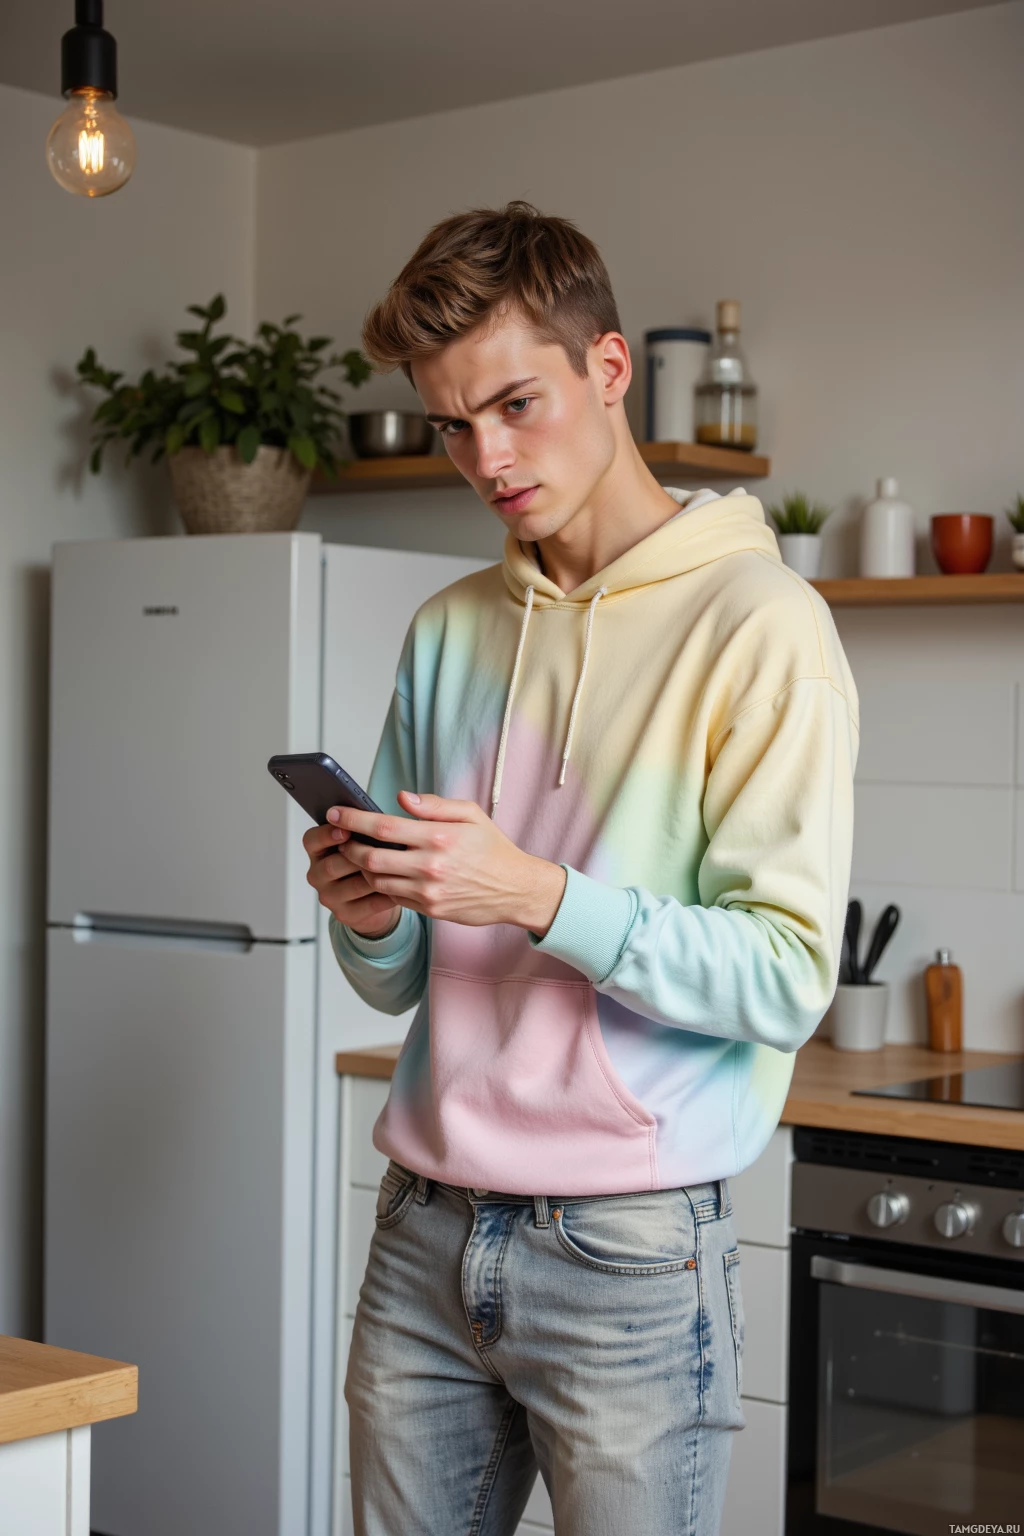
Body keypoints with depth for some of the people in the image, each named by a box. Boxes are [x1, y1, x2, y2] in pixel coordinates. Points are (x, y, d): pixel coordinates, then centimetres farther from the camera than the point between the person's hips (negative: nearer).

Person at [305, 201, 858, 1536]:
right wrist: (368, 914, -8)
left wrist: (538, 897, -23)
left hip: (628, 1254, -5)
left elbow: (788, 978, -14)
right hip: (426, 1233, 5)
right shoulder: (448, 634, 11)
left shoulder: (757, 623, -7)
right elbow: (399, 983, 14)